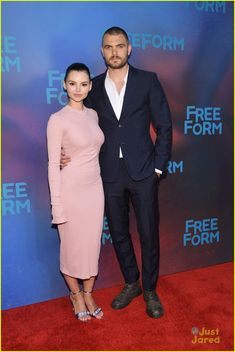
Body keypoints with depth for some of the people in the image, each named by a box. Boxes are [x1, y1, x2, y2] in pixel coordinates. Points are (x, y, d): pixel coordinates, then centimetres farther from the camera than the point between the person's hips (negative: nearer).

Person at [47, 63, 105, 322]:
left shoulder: (93, 115, 6)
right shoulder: (57, 120, -11)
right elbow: (53, 165, -12)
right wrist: (57, 205, -14)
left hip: (95, 188, 5)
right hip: (71, 191, -5)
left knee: (92, 245, 14)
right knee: (73, 246, 11)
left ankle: (88, 294, 35)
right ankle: (76, 295, 35)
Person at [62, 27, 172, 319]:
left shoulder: (148, 80, 1)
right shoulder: (94, 86, 8)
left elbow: (164, 126, 0)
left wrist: (158, 166, -5)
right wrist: (70, 154, -8)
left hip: (143, 173, -2)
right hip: (110, 174, 3)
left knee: (149, 234, 6)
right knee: (119, 234, 14)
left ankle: (150, 291, 28)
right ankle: (131, 283, 36)